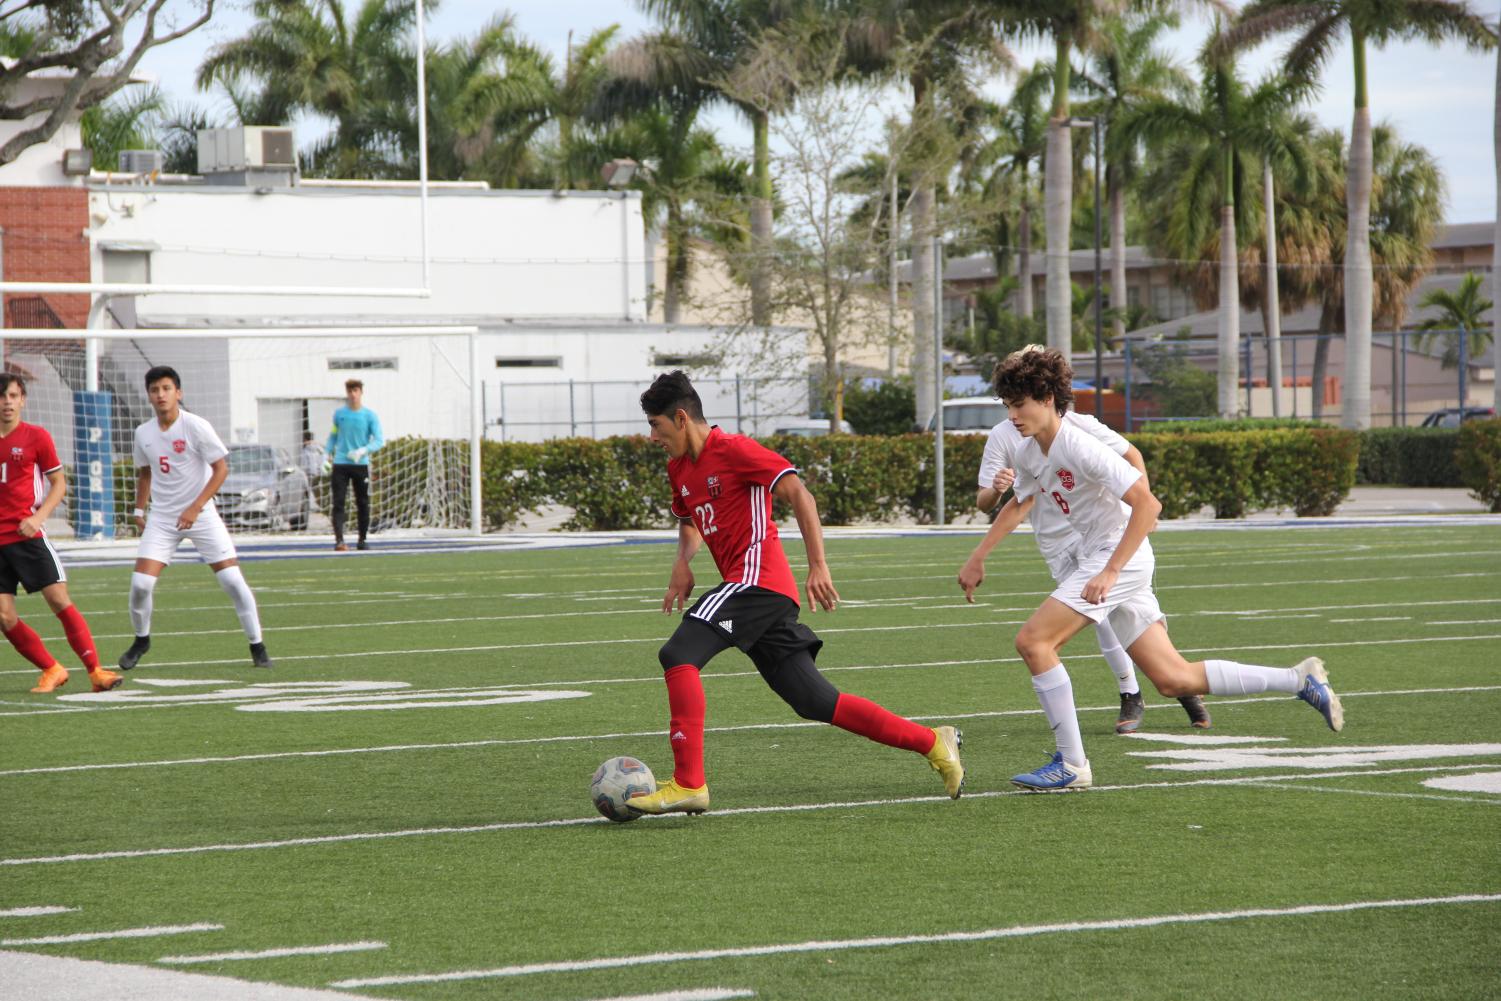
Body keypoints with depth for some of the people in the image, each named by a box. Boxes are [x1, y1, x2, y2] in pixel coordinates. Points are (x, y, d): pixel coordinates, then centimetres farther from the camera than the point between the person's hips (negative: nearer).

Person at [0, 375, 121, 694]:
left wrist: (38, 516, -11)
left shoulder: (36, 436, 0)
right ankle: (52, 670, 12)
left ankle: (95, 671, -6)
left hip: (28, 536, -3)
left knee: (60, 600, -11)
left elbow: (59, 484, 3)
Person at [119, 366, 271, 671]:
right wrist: (140, 510, 12)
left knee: (233, 580, -9)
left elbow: (221, 468, -12)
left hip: (200, 515, -3)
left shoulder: (196, 427, -12)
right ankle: (141, 640, 15)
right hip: (162, 517, 3)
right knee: (140, 583, -10)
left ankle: (257, 647, 4)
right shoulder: (144, 433, 3)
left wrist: (195, 508, -18)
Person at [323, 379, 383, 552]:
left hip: (361, 465, -1)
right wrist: (328, 456, 7)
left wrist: (363, 451, -21)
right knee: (338, 503, -10)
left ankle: (362, 540, 19)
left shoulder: (370, 416, -1)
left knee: (363, 504, 5)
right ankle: (339, 540, -16)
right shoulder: (339, 413, 7)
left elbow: (379, 441, -5)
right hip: (340, 464, 1)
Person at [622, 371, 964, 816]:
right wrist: (683, 564, 13)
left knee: (678, 654, -20)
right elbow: (690, 521, 35)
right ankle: (932, 742, 10)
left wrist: (818, 566, -21)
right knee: (817, 703, 5)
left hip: (757, 579, -9)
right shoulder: (679, 467, 19)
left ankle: (688, 784, -22)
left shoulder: (732, 449, -8)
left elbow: (797, 493, -14)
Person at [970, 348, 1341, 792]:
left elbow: (1147, 504, -23)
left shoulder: (1080, 448, -19)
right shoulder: (1028, 455, 7)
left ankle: (1071, 764, -11)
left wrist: (1110, 572, -27)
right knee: (1174, 680, 7)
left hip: (1122, 556, -9)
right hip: (1096, 559, 9)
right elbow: (1016, 506, 28)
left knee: (1033, 640, -16)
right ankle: (1300, 679, 17)